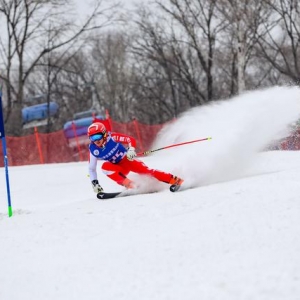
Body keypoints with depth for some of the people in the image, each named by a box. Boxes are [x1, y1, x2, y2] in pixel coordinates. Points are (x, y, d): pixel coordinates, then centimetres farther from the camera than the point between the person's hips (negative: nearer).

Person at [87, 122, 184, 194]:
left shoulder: (112, 137, -22)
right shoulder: (93, 150, -14)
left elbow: (131, 140, -18)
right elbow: (91, 168, -3)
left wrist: (131, 149, -36)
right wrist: (94, 183, -11)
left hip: (128, 159, -2)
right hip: (119, 168, 2)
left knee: (144, 170, -24)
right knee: (105, 166, -27)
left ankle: (175, 180, -25)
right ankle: (130, 185, -30)